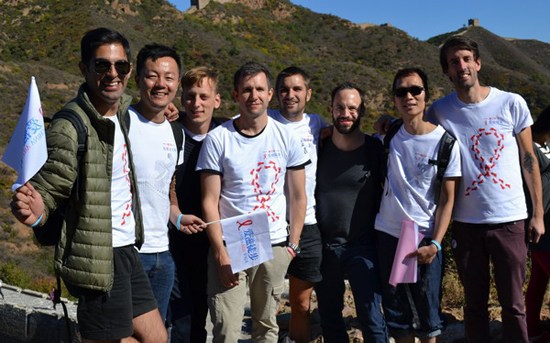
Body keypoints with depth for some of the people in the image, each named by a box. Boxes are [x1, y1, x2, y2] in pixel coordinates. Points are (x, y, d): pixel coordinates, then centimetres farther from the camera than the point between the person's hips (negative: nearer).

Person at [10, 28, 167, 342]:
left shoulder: (120, 111, 6)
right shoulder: (70, 128, -18)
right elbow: (46, 193, -18)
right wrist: (34, 213, -39)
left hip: (127, 252, 8)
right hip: (97, 261, -8)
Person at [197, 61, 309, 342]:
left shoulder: (286, 138, 2)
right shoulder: (218, 139, -4)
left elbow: (298, 197, 7)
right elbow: (210, 201, -5)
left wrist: (293, 244, 2)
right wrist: (221, 253, -11)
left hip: (275, 247, 2)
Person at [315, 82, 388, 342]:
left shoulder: (376, 149, -5)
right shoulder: (319, 149, 0)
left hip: (363, 247, -2)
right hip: (324, 246, 3)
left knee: (371, 319, -3)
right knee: (329, 319, 15)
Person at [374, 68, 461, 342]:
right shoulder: (390, 134, 2)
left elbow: (447, 199, -5)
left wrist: (435, 244, -14)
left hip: (425, 239, -2)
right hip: (387, 235, 3)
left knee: (427, 313, 7)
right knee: (395, 312, 12)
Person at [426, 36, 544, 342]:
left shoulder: (512, 103, -4)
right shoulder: (439, 111, -1)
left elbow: (529, 160, 2)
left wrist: (538, 213, 1)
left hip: (509, 220, -1)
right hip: (465, 222, 1)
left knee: (514, 305, 8)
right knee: (474, 303, 13)